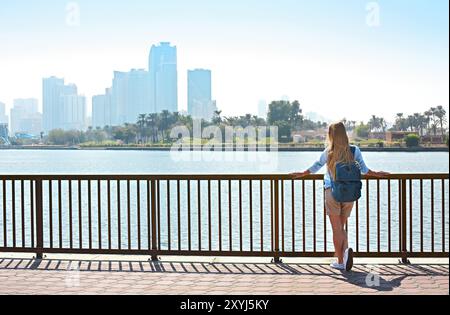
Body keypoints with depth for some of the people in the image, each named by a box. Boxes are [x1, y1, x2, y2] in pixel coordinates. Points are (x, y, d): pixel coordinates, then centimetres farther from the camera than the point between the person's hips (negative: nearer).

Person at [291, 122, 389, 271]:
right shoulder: (354, 151, -1)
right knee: (341, 227, 17)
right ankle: (346, 250, -9)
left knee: (337, 229, 6)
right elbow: (364, 170, 6)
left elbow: (316, 167, 5)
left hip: (332, 192, -2)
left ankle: (340, 261, 6)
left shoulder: (329, 152, -6)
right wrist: (377, 174, 25)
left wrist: (301, 174, 21)